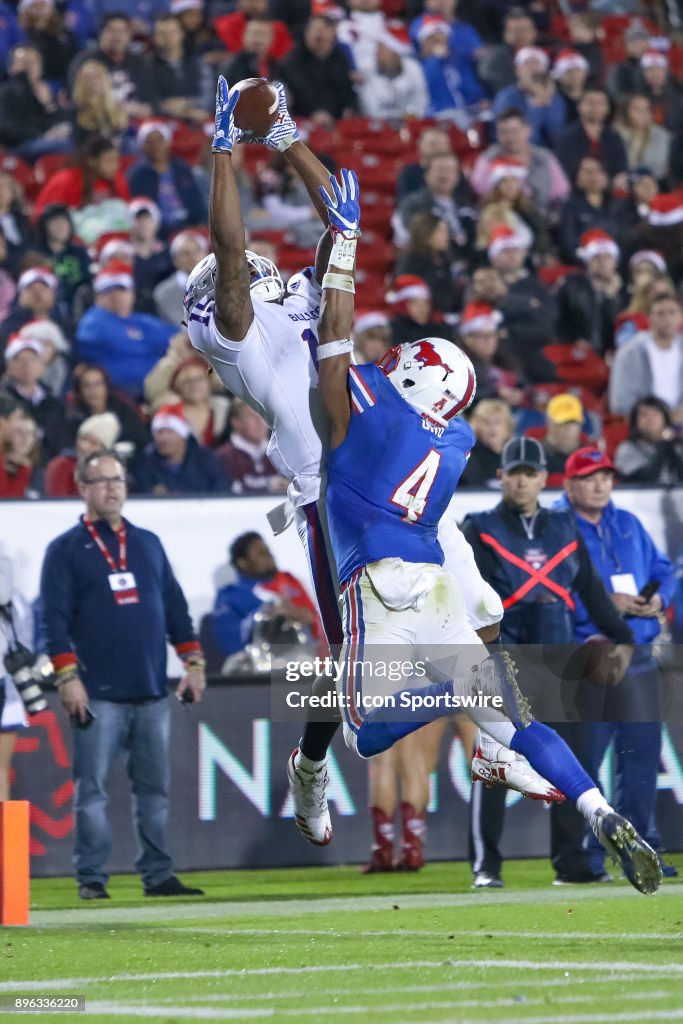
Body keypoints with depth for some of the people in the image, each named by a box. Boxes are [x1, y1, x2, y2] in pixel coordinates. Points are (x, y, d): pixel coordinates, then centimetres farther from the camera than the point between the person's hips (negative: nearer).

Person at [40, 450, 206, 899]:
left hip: (152, 693, 4)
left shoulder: (148, 543, 17)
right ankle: (92, 877, -1)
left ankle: (158, 875, 11)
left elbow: (175, 607, 17)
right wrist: (68, 677, -13)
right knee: (92, 788, -5)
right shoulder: (66, 550, 3)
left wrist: (193, 663, 9)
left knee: (155, 787, 5)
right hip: (97, 695, -4)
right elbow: (55, 618, -4)